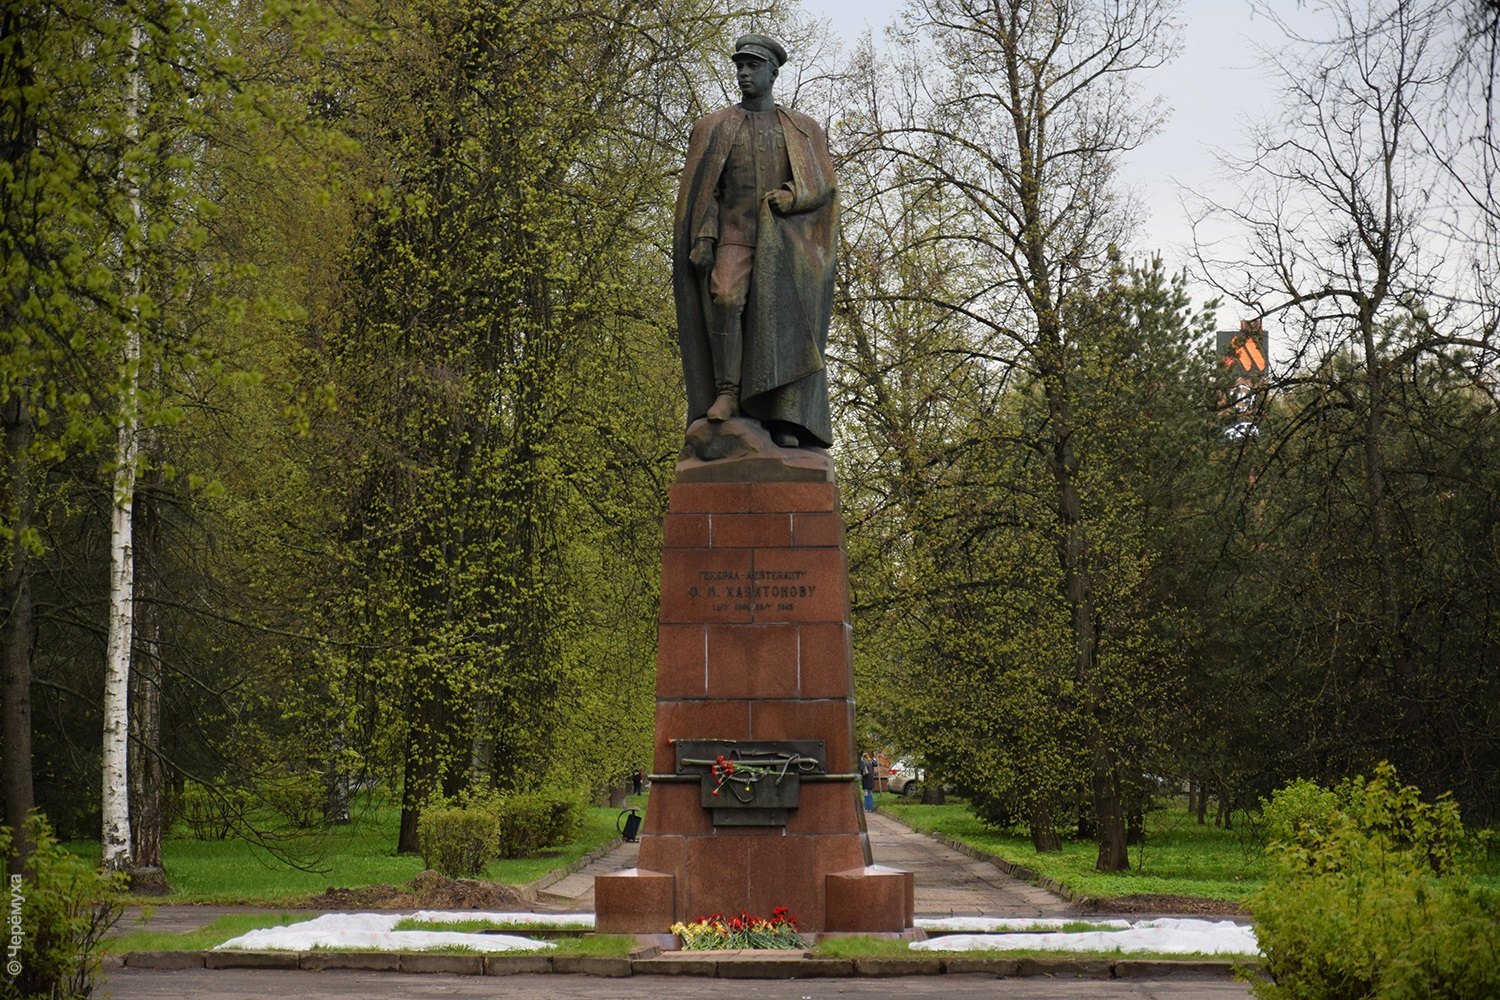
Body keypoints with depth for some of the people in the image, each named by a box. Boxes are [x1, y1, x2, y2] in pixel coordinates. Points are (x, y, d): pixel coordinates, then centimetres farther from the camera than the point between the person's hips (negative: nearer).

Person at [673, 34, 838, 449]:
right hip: (734, 235, 0)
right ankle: (727, 394, -27)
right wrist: (702, 238, -10)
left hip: (784, 242, 0)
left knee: (783, 314, -17)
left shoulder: (803, 130, 14)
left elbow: (823, 186, 6)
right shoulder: (713, 127, 13)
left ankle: (784, 415, -22)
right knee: (726, 298, -27)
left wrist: (788, 197, -15)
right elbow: (699, 190, 5)